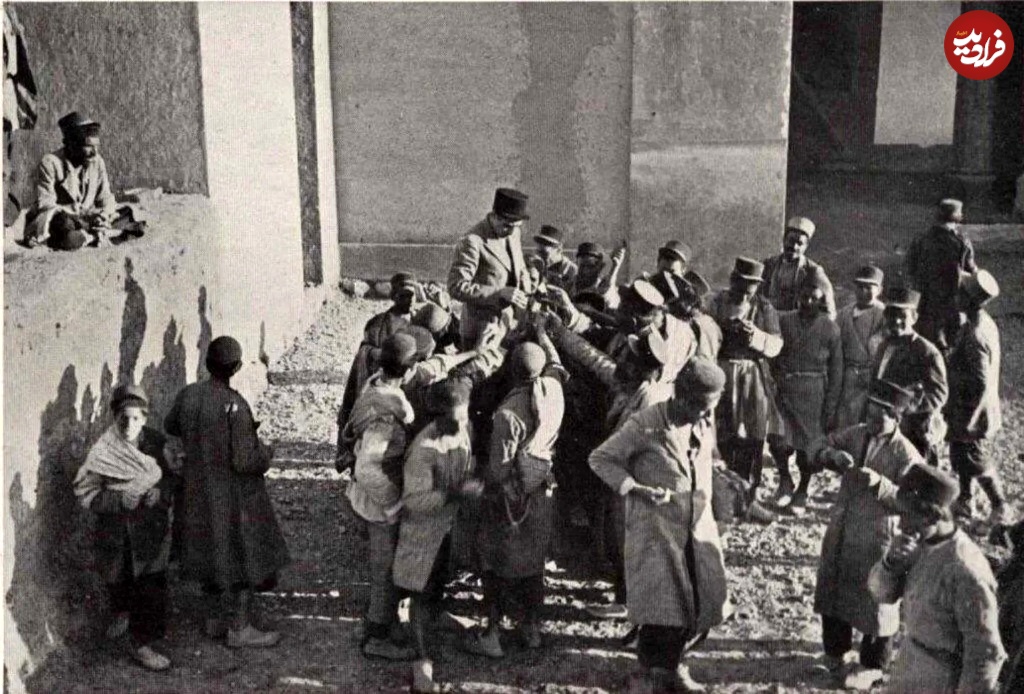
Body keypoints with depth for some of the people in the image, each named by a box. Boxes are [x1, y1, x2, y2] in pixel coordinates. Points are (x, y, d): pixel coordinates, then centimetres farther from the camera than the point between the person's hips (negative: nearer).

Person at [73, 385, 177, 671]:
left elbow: (173, 478, 4)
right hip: (115, 530, -1)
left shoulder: (156, 443, -7)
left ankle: (141, 643, 18)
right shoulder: (102, 451, -14)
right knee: (118, 580, 15)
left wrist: (159, 493, -16)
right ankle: (122, 612, 48)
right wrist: (120, 499, -24)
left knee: (151, 583, -2)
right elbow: (84, 493, -12)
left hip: (151, 528, 1)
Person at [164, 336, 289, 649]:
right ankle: (240, 628, 16)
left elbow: (170, 426, 14)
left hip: (199, 490, 7)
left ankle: (214, 619, 33)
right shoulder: (234, 406, -26)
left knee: (211, 551, 20)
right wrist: (266, 452, -5)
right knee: (245, 556, 8)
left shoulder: (188, 395, -7)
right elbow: (244, 461, -25)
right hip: (234, 495, -7)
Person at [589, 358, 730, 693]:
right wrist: (638, 489, -19)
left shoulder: (705, 423, 3)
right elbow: (600, 458, -10)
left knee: (705, 601, 7)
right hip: (656, 528, -6)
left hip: (698, 527, 6)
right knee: (663, 603, -7)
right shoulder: (646, 424, -16)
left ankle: (671, 663, 29)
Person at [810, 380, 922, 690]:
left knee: (876, 601, 9)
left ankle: (872, 666, 28)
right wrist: (834, 456, -18)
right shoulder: (855, 434, -1)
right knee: (832, 591, 19)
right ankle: (835, 652, 39)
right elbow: (818, 450, 4)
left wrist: (879, 483, -33)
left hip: (878, 538, -6)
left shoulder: (906, 454, -17)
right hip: (841, 530, 6)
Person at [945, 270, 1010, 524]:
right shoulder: (984, 323, 1)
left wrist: (968, 421, -21)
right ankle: (964, 501, 35)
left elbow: (981, 384, -28)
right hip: (964, 408, 9)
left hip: (973, 411, -9)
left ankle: (1001, 508, 23)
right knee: (959, 456, 21)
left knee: (975, 461, 8)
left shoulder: (976, 336, -29)